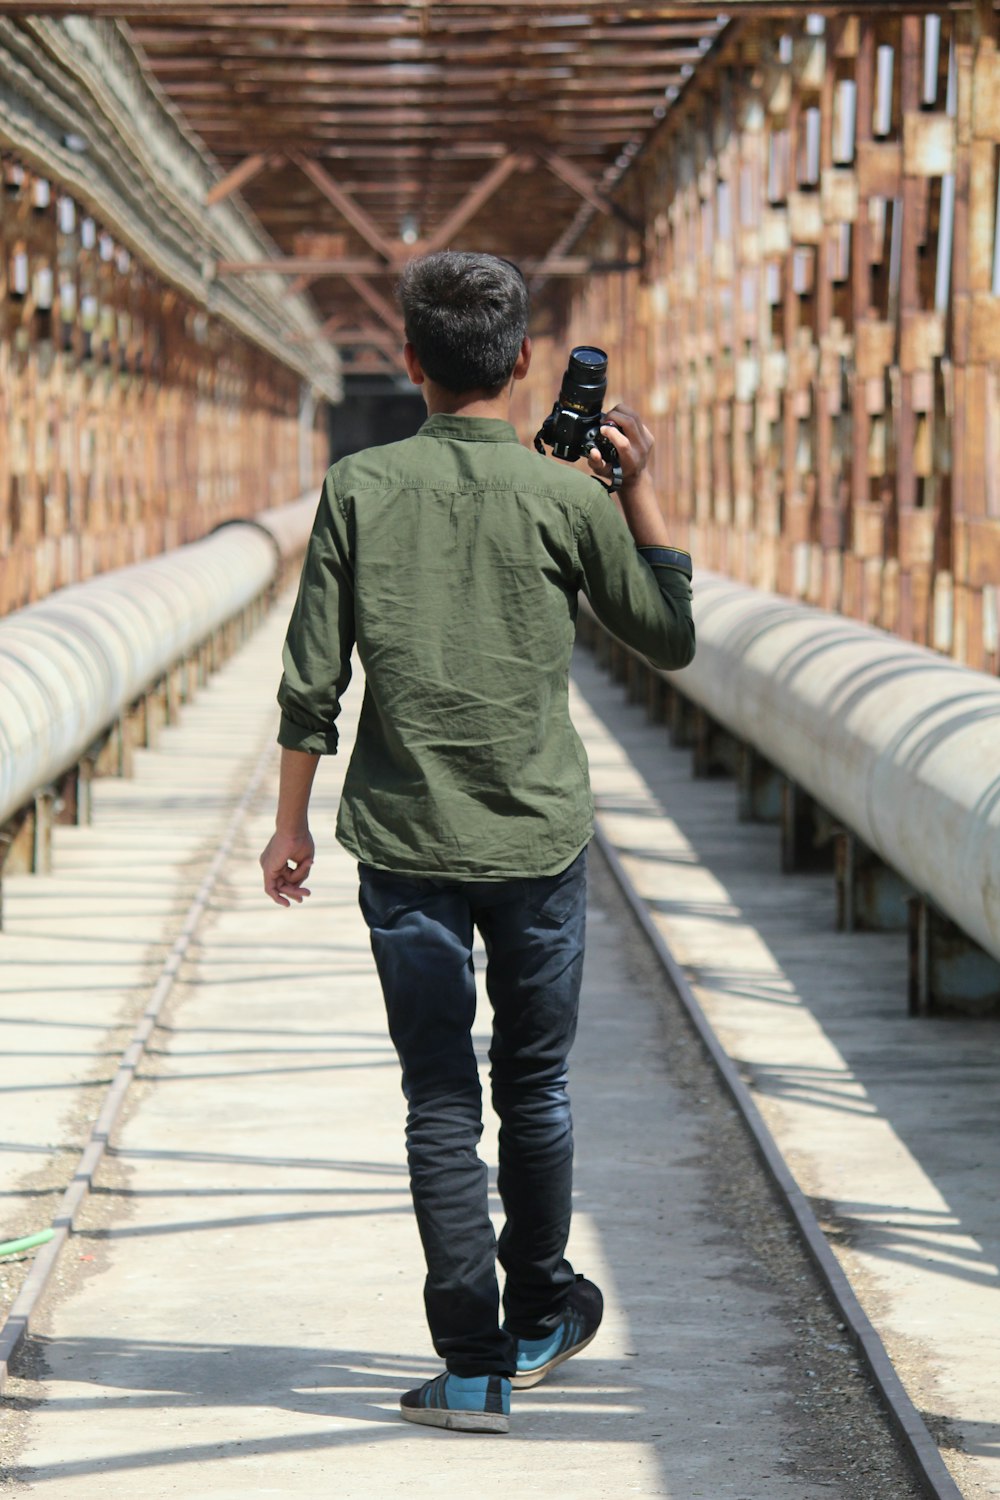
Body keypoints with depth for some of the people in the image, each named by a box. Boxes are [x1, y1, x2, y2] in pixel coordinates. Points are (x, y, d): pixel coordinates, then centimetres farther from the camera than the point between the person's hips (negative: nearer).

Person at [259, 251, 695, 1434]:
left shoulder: (360, 489, -4)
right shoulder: (568, 498, -5)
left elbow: (311, 681, -4)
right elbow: (672, 640, 8)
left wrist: (291, 822, 7)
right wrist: (641, 489, 10)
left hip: (407, 845, 0)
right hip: (539, 838, 0)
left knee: (440, 1098, 4)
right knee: (534, 1085, 16)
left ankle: (473, 1362, 2)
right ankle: (540, 1317, 32)